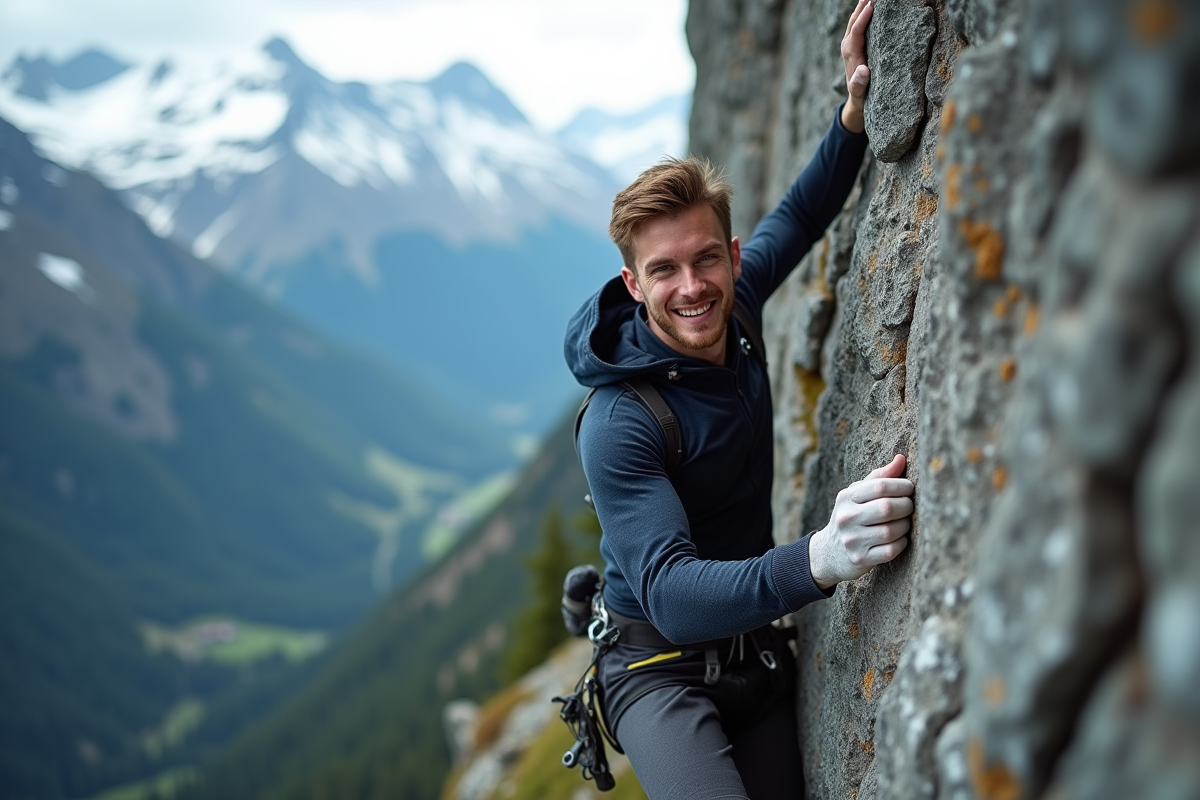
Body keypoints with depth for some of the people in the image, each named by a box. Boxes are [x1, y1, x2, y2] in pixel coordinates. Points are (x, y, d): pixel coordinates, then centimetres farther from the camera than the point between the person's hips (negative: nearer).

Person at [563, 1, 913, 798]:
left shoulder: (733, 309, -4)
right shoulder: (618, 424, -25)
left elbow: (796, 219, 15)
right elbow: (672, 595, -36)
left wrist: (855, 112, -1)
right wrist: (819, 559, -53)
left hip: (757, 656, 7)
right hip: (662, 664, -7)